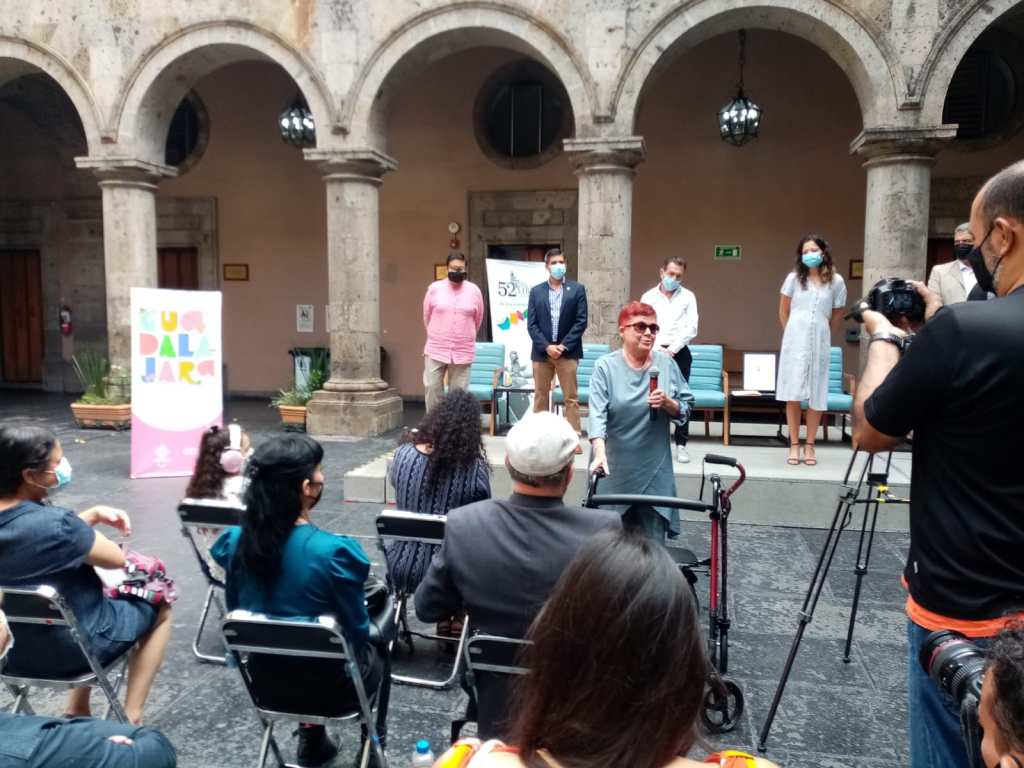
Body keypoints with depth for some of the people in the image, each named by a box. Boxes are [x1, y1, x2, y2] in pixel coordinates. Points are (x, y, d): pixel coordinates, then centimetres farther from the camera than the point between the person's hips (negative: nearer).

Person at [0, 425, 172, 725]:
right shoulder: (53, 524, -33)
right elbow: (116, 558, -18)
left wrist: (94, 514, -2)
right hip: (67, 650, -7)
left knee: (91, 590, 34)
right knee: (160, 609, 17)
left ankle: (77, 710, 34)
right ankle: (130, 719, 18)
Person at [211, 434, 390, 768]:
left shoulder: (236, 542, -13)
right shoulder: (333, 551, -29)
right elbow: (357, 632, -15)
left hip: (266, 680, 5)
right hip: (329, 686, -4)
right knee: (378, 654, 29)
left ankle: (312, 741, 36)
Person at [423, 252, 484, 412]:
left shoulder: (474, 291, 0)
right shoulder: (434, 288, -1)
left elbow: (478, 319, 12)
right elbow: (427, 317, 12)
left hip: (463, 351, 0)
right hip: (436, 349, 0)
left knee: (458, 392, 4)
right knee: (432, 388, -1)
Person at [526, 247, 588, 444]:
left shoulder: (577, 289, 4)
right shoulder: (536, 291, 7)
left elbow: (581, 322, -2)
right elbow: (531, 324, 2)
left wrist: (563, 346, -11)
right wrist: (547, 347, -10)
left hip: (567, 352, -1)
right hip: (542, 352, 2)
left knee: (571, 397, 1)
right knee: (540, 396, 8)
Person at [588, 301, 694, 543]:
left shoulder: (667, 364, 3)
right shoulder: (606, 366, -7)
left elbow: (686, 408, 9)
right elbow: (597, 414, -18)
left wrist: (667, 402, -13)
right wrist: (600, 454, -31)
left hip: (654, 469, 2)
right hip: (615, 469, -2)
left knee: (653, 540, 5)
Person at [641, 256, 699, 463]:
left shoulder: (688, 297, 7)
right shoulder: (648, 297, 8)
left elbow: (691, 329, -1)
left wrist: (672, 349, -10)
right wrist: (657, 348, -11)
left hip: (679, 352, 0)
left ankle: (681, 445, 6)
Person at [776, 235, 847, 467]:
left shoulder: (836, 281, 2)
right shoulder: (794, 278, 1)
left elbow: (836, 316, 13)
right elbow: (783, 312, 10)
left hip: (820, 343, 1)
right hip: (795, 341, 0)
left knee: (816, 396, 2)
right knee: (793, 395, -2)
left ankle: (809, 446, 12)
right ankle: (794, 445, 7)